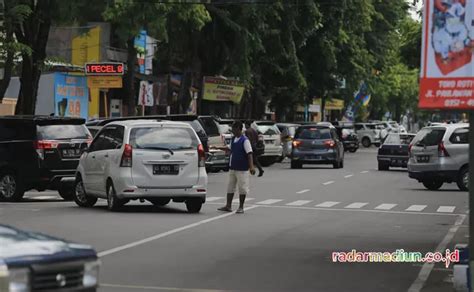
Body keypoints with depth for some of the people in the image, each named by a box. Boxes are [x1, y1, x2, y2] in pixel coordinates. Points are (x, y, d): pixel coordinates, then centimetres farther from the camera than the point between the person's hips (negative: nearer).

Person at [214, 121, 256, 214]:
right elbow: (229, 148, 26)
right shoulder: (234, 140, 9)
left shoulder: (244, 140, -15)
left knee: (242, 187, 0)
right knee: (230, 186, 10)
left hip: (242, 169, -8)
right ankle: (228, 206, 16)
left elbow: (249, 154, -19)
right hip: (232, 167, 8)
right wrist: (218, 148, 26)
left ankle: (241, 207, 8)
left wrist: (251, 166, -28)